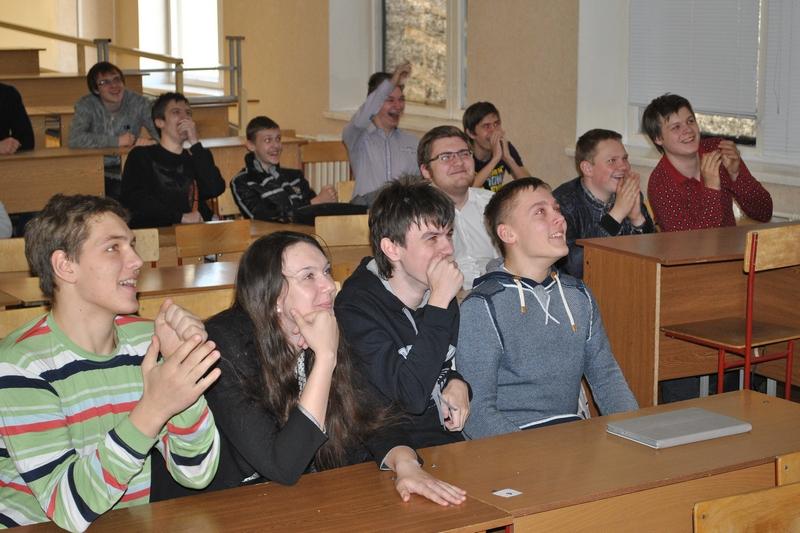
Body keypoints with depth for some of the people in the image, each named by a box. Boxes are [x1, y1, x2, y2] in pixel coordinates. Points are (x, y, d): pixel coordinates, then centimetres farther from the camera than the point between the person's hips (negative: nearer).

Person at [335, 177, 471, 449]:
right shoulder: (356, 306, -14)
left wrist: (458, 384, 2)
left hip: (449, 437, 7)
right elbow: (411, 396, -24)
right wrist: (439, 302, -22)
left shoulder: (441, 296, 8)